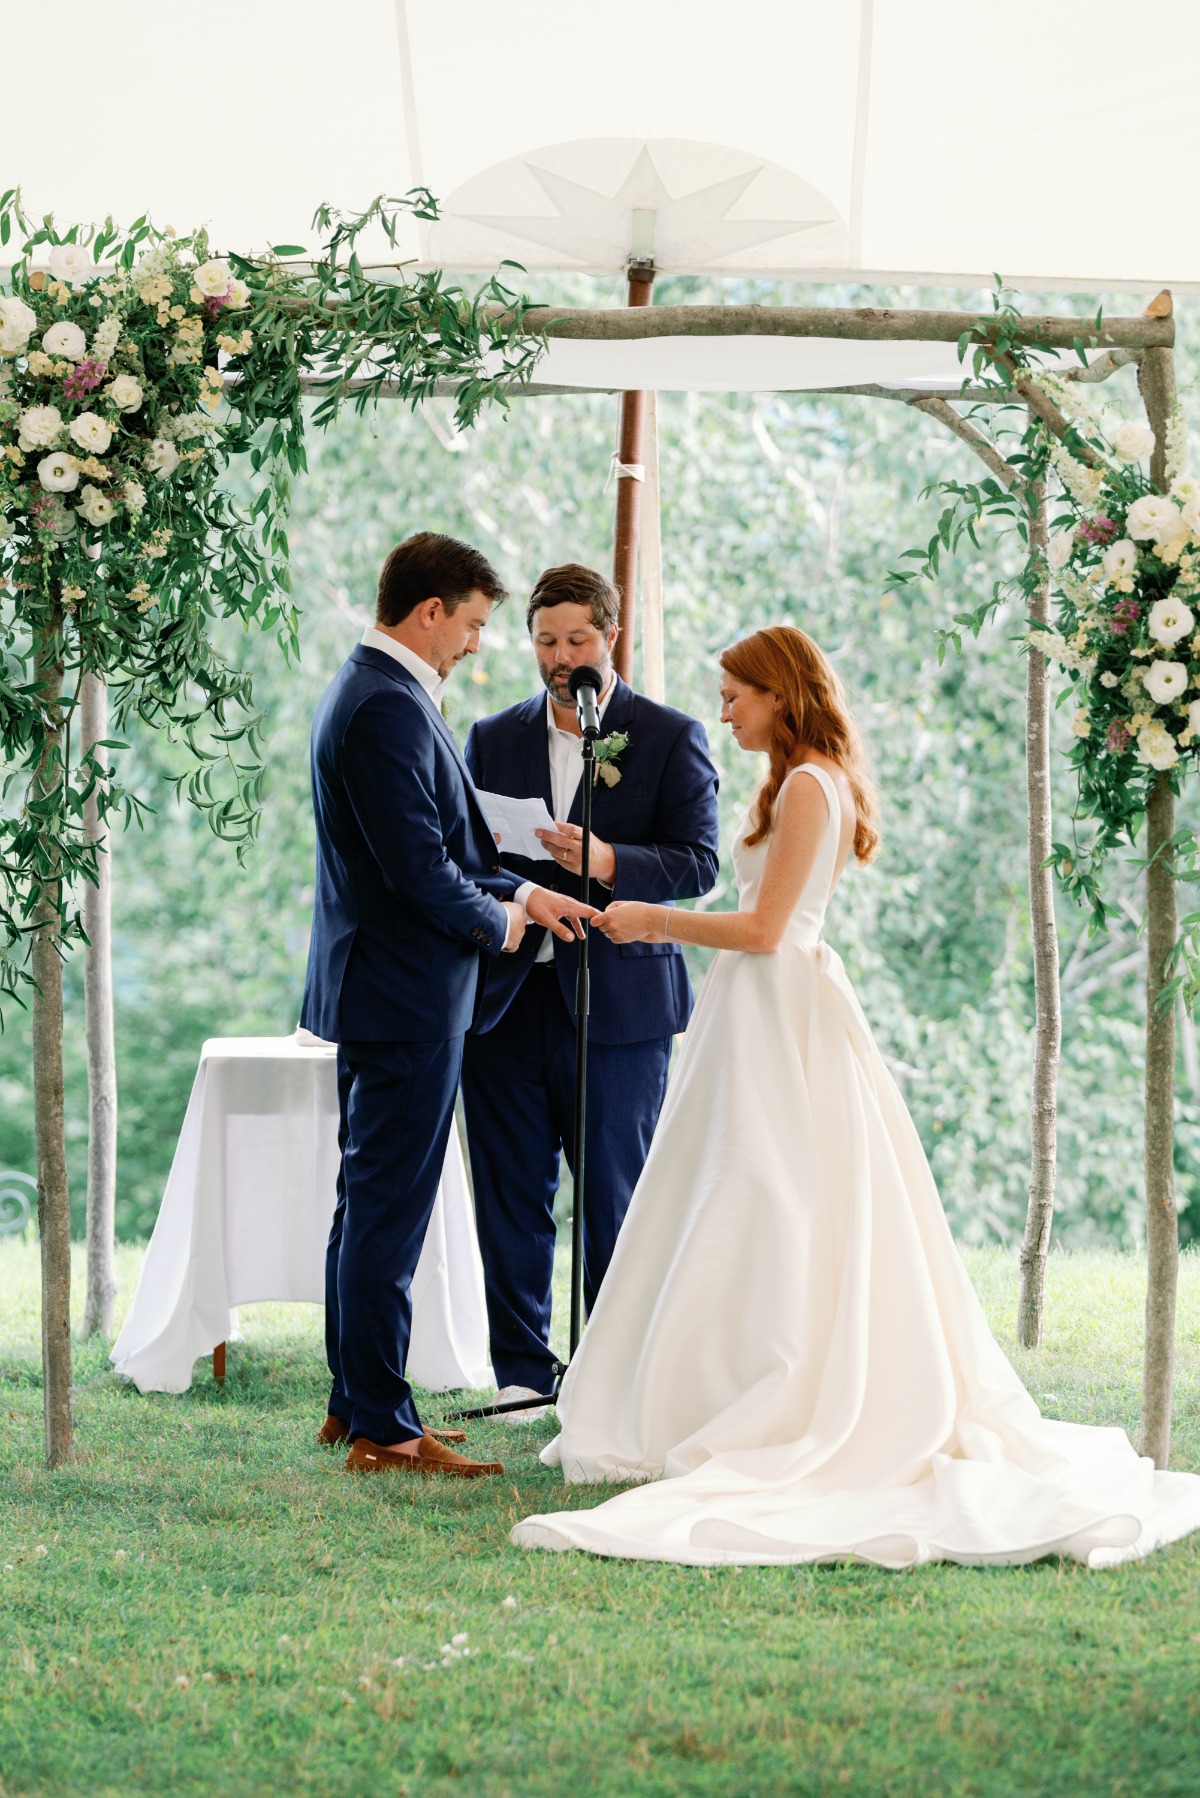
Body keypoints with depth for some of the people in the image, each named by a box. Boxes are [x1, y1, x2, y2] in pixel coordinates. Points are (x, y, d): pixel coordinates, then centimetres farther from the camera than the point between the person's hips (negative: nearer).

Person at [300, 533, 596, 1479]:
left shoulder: (372, 691, 14)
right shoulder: (390, 708, -20)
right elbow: (419, 868, -24)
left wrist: (518, 892, 11)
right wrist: (497, 922, -7)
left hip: (376, 991, 11)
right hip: (407, 997, -11)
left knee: (370, 1204, 16)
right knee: (390, 1210, -6)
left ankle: (355, 1401, 25)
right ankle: (383, 1428, -2)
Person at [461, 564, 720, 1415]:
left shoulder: (670, 737, 2)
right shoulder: (494, 739, 13)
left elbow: (698, 862, -6)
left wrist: (610, 862, -23)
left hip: (618, 1000, -3)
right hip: (507, 997, 3)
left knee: (613, 1200, 2)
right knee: (510, 1196, 6)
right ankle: (522, 1370, 15)